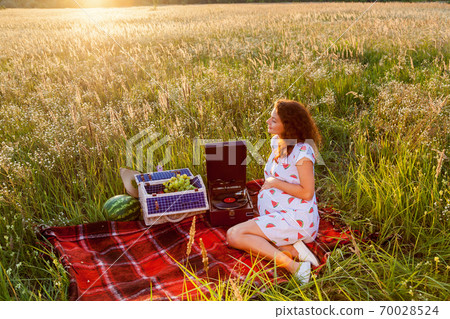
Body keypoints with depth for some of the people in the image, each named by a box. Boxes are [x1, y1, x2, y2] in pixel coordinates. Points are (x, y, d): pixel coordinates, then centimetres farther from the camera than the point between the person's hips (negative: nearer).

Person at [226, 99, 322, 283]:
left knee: (234, 235, -20)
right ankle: (292, 249, -12)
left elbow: (307, 193, -18)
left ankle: (293, 266, -21)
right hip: (276, 214, 9)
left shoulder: (302, 152, -17)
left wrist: (275, 183, -13)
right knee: (232, 235, -12)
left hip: (296, 218, -9)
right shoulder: (276, 142, 9)